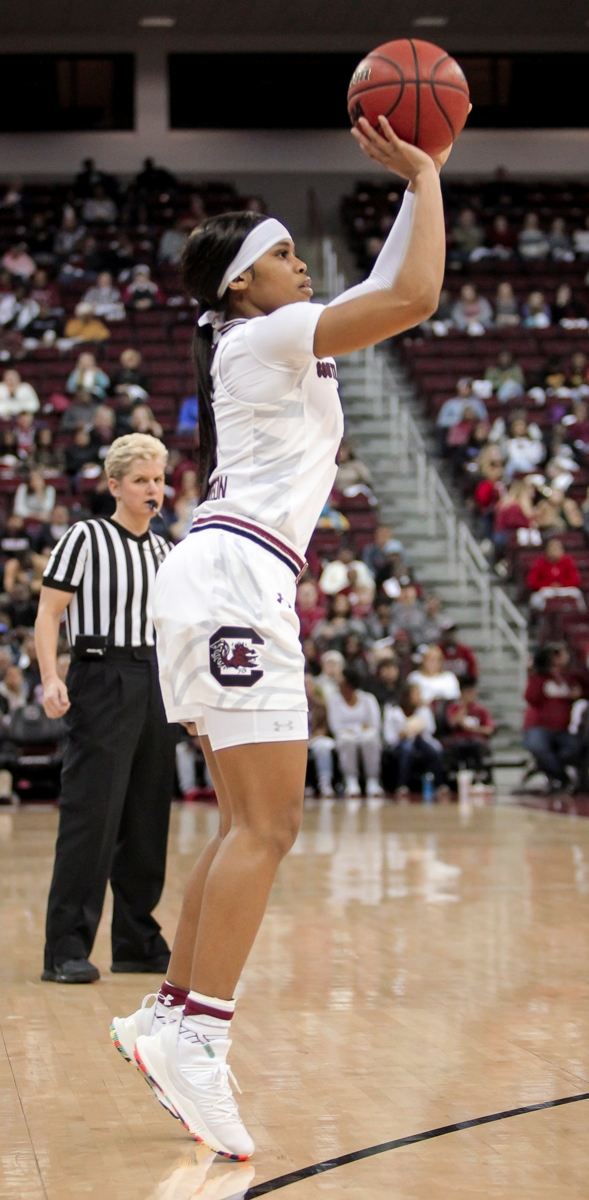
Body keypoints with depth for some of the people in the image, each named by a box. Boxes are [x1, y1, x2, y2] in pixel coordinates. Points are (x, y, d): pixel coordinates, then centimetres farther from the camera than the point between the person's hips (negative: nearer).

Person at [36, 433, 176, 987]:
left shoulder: (164, 550, 15)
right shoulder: (85, 538, -4)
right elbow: (48, 613, -7)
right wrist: (50, 678, -19)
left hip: (154, 686, 7)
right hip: (100, 681, -7)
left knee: (147, 817, 7)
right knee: (90, 816, -10)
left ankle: (139, 941, 16)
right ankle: (66, 950, -8)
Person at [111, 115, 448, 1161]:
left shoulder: (271, 344, 22)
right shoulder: (264, 335, -5)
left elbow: (390, 290, 32)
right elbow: (417, 295, -14)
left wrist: (420, 184, 25)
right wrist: (423, 176, -3)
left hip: (225, 583, 10)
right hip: (234, 577, -10)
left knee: (247, 826, 11)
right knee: (267, 827, -15)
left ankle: (170, 1015, 13)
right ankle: (196, 1038, -19)